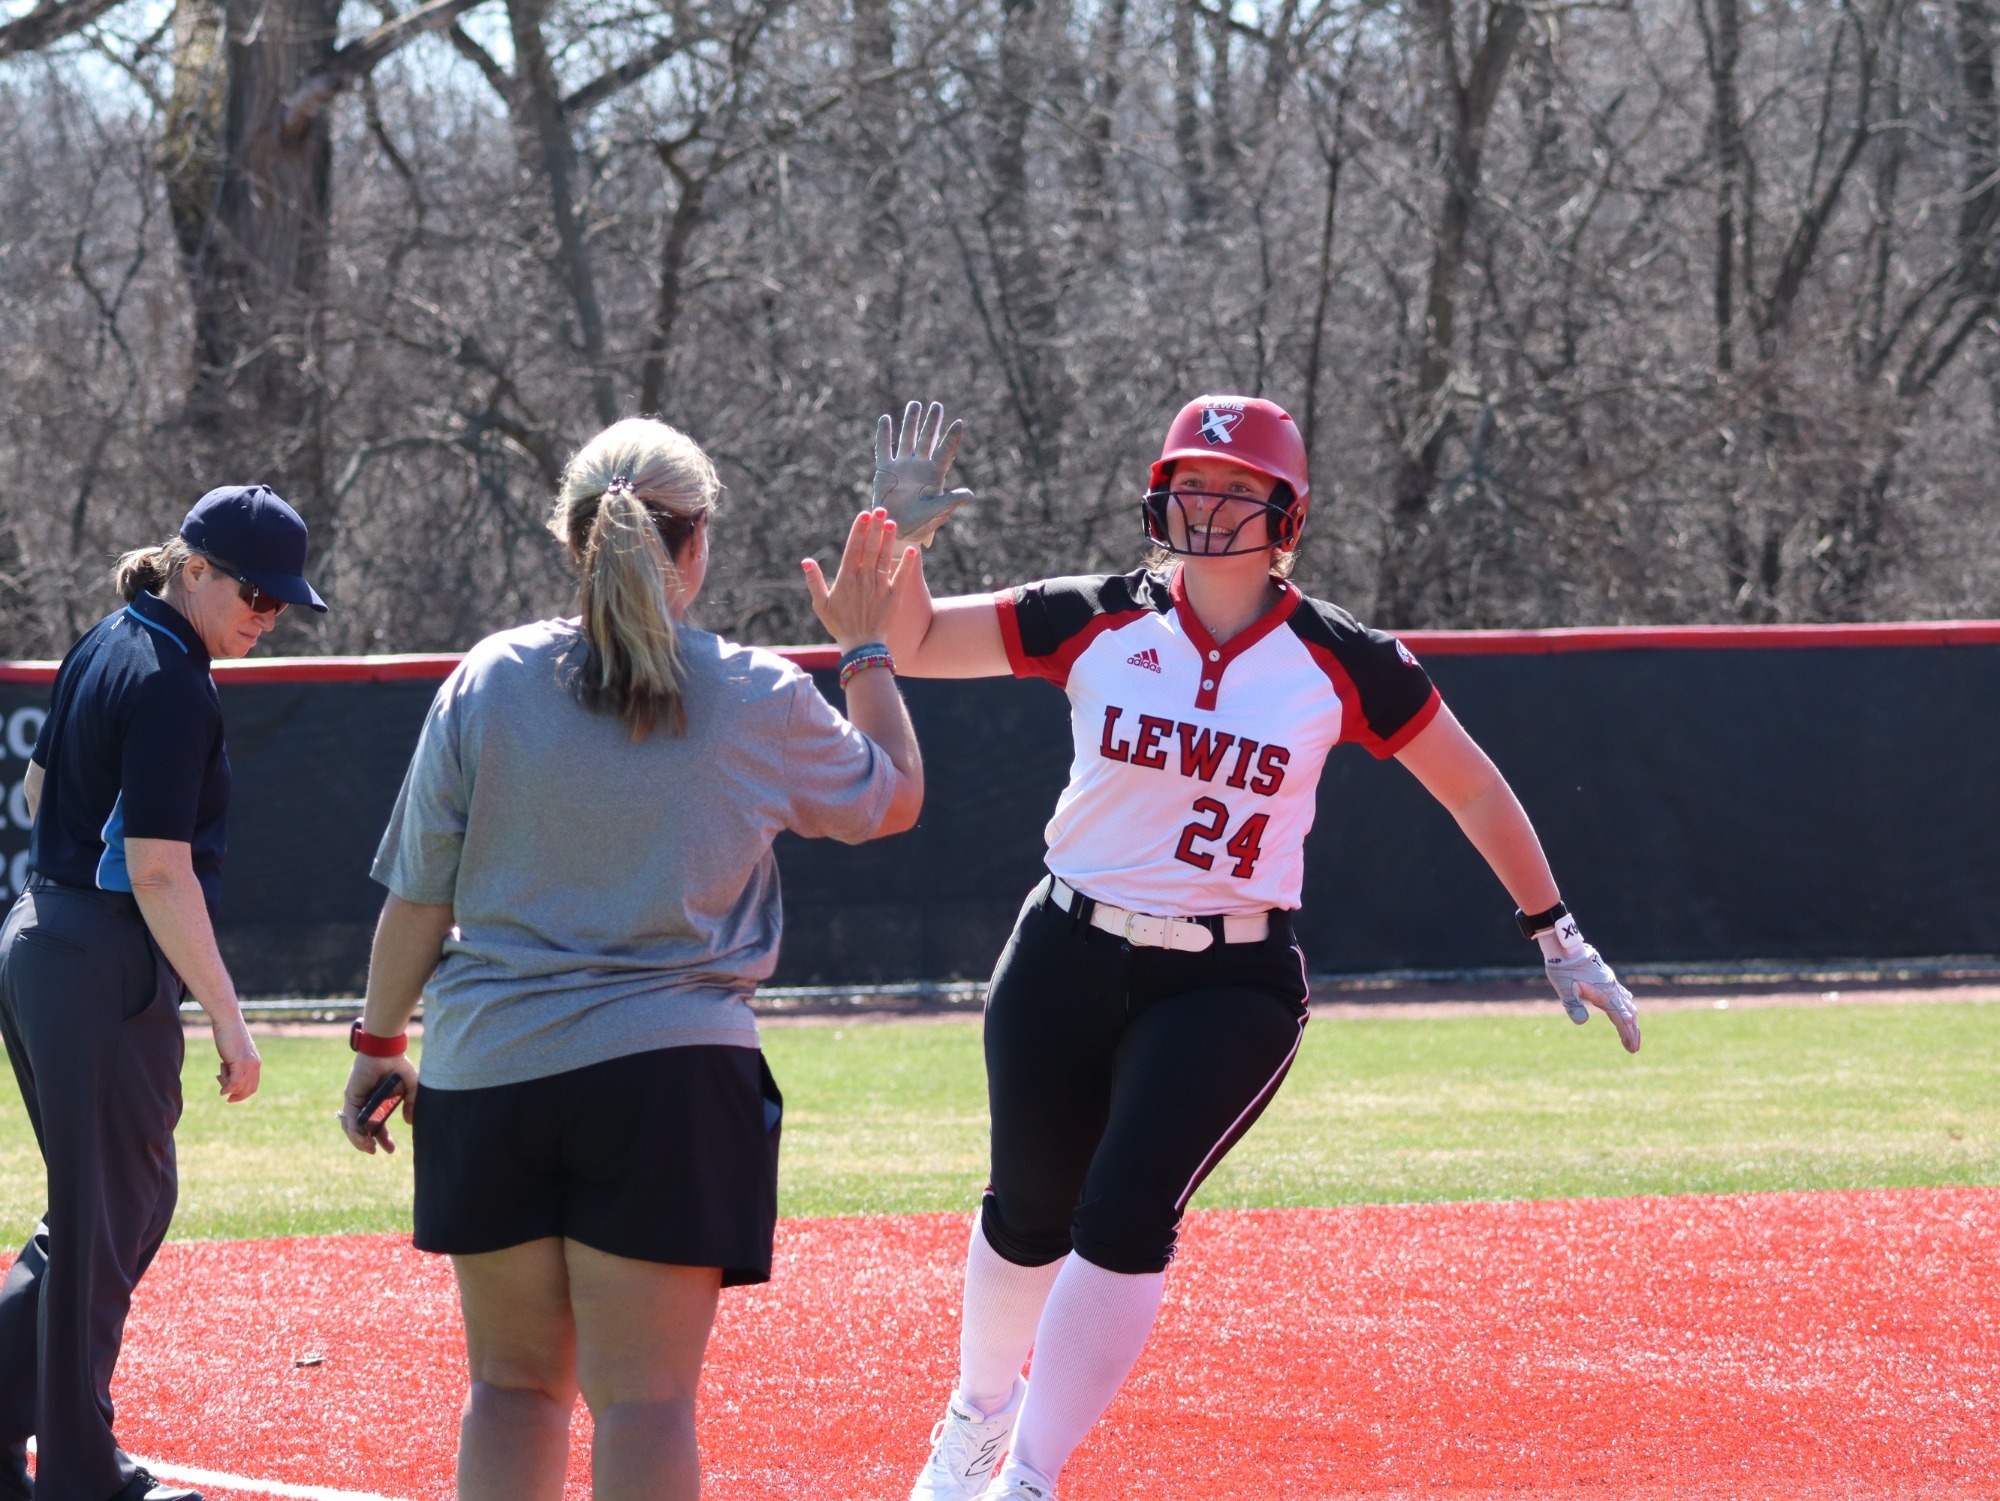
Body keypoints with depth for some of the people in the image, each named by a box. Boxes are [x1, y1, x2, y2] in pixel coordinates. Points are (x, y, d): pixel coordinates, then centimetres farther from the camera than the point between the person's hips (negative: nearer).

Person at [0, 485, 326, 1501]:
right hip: (109, 967, -10)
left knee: (125, 1202, 17)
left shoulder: (105, 647, 11)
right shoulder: (171, 688, -18)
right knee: (109, 1220, -1)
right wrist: (227, 1019, -22)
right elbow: (158, 872, -23)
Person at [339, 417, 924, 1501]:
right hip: (667, 1075, -2)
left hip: (488, 1072, 2)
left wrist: (380, 1043, 16)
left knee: (513, 1382, 12)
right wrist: (865, 650, 29)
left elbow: (417, 897, 3)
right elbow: (893, 797, 17)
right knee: (644, 1400, -4)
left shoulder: (490, 680, 0)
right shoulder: (759, 701, -3)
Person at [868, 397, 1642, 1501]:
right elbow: (910, 643, 1)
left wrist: (1557, 939, 9)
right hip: (1067, 963, 2)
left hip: (1230, 987, -2)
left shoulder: (1341, 662, -4)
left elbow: (1474, 791, 7)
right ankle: (981, 1408, 42)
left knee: (1126, 1217, -18)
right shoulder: (1097, 623, -2)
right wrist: (903, 532, -17)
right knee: (1029, 1214, 12)